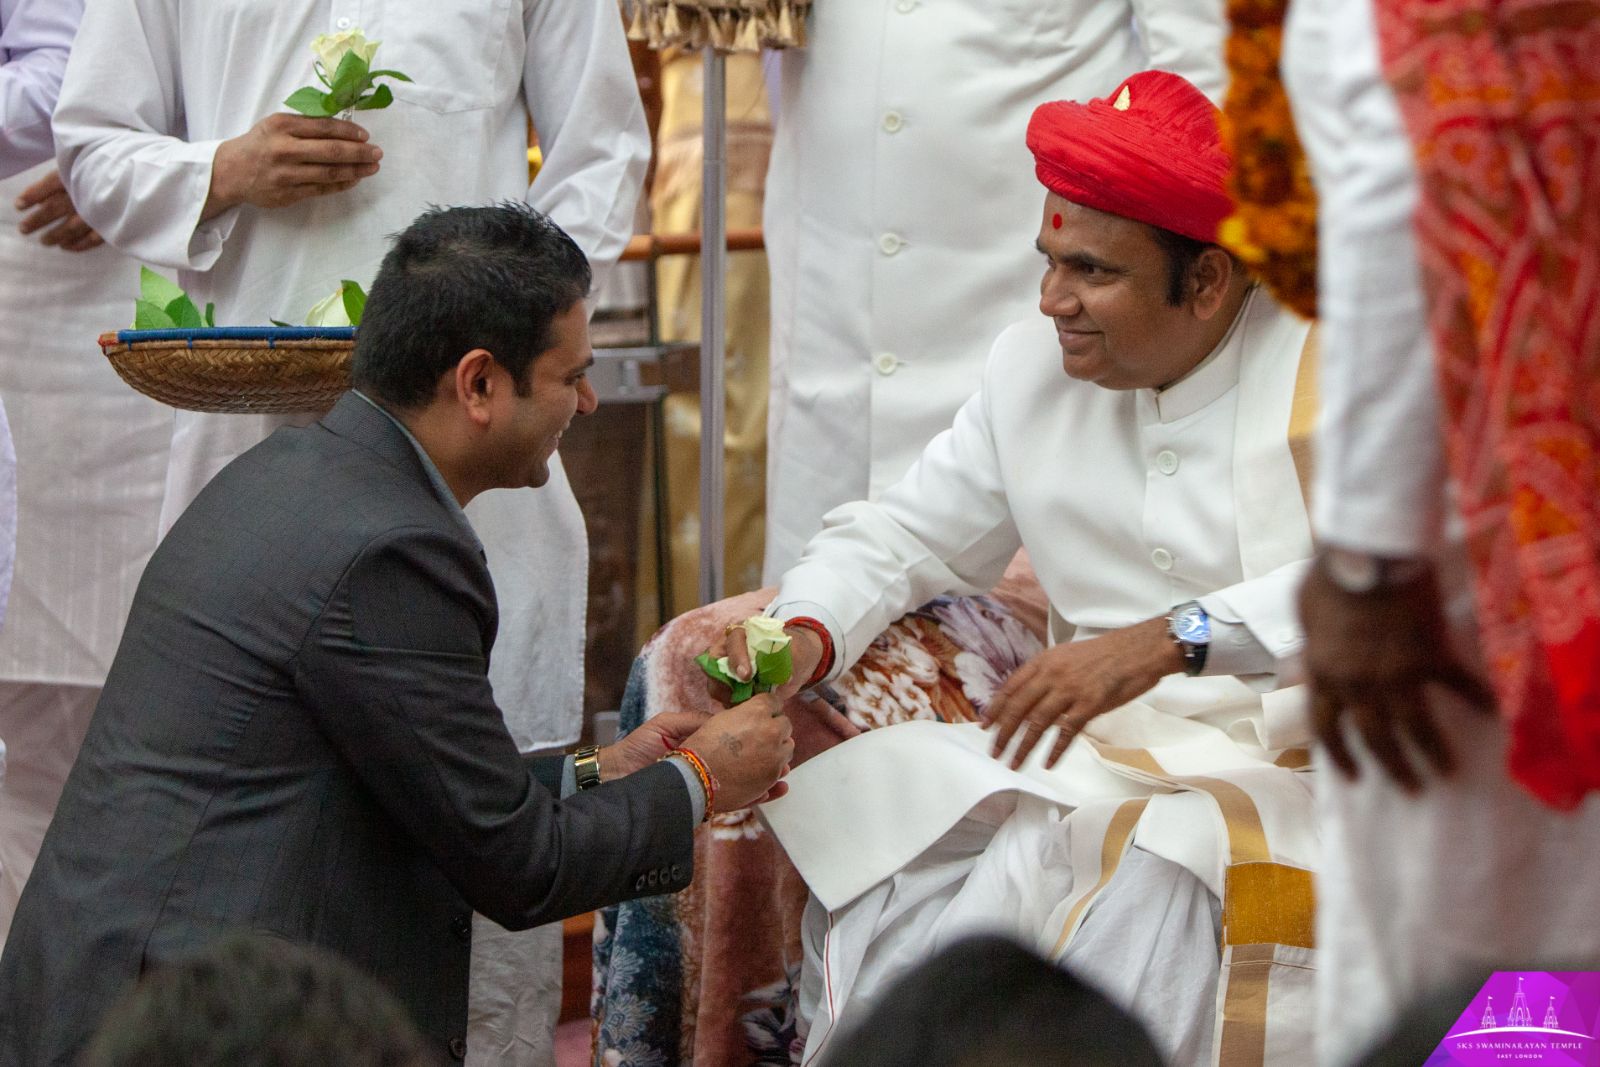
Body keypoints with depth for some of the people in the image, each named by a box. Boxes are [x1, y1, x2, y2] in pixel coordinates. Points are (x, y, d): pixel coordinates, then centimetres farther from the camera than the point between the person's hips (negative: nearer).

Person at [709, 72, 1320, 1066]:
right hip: (1091, 760, 6)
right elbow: (905, 536, 20)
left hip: (1289, 773, -5)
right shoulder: (1034, 369, 11)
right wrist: (805, 635, -2)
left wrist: (1173, 639, -35)